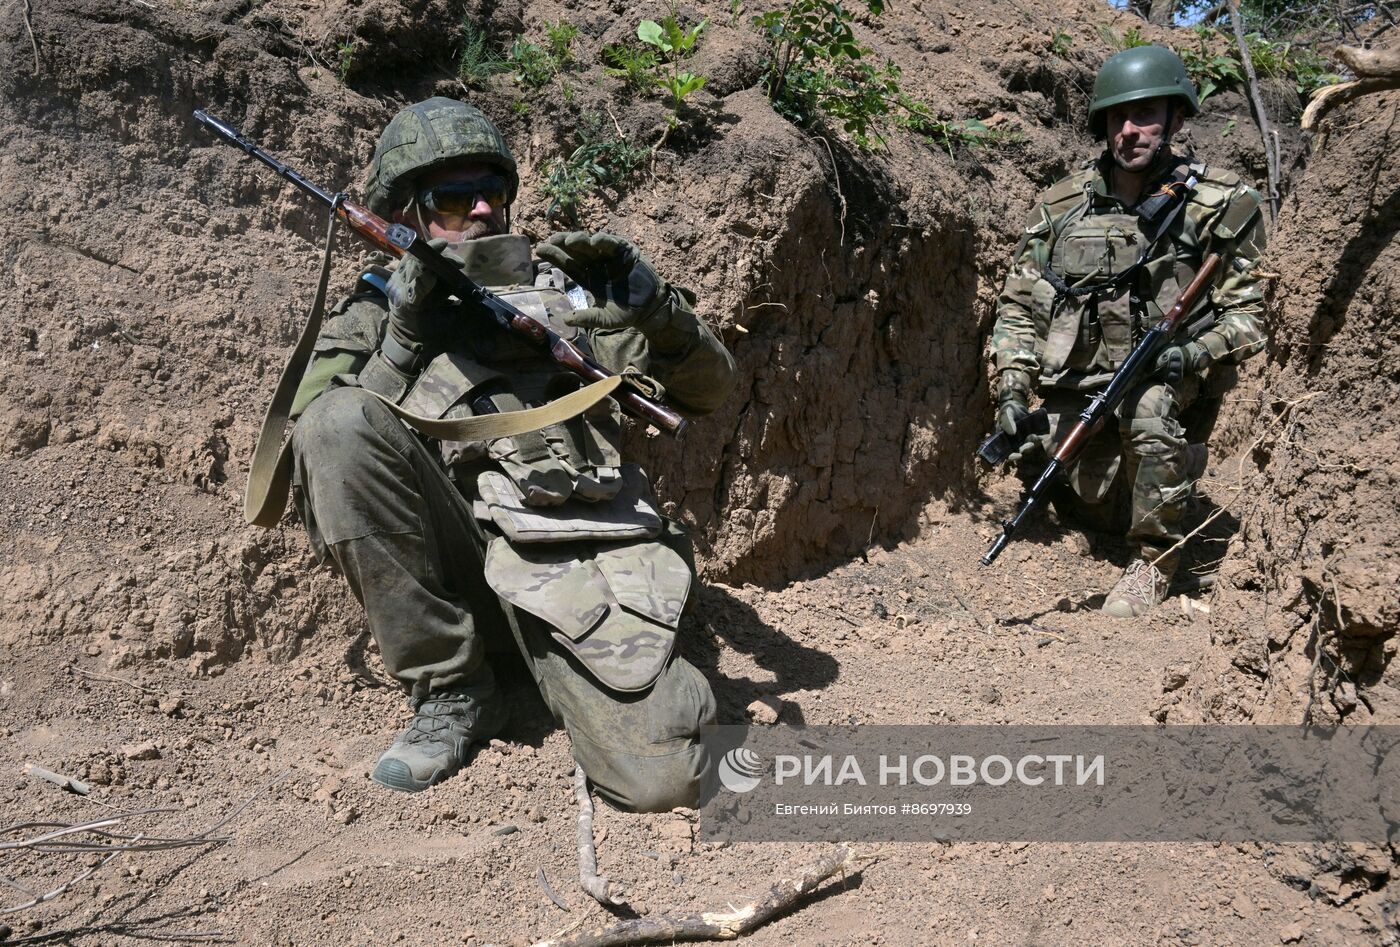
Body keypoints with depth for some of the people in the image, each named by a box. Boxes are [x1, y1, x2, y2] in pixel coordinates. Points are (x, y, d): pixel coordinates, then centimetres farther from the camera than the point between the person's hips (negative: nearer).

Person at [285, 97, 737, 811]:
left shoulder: (561, 282, 20)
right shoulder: (374, 313, 18)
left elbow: (709, 390, 15)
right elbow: (328, 444, 1)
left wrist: (655, 306, -4)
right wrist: (406, 337, -7)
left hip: (582, 556, -1)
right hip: (456, 562, 2)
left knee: (661, 782, -23)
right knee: (340, 420, -25)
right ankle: (450, 691, -10)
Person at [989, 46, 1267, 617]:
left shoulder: (1219, 207, -4)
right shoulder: (1061, 207, 1)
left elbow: (1245, 313, -2)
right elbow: (1019, 307, 3)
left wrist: (1195, 353, -23)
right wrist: (1011, 393, -7)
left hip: (1163, 372, -3)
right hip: (1076, 382, 3)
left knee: (1148, 409, -37)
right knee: (1086, 507, -6)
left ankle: (1154, 558, -14)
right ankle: (1180, 462, 31)